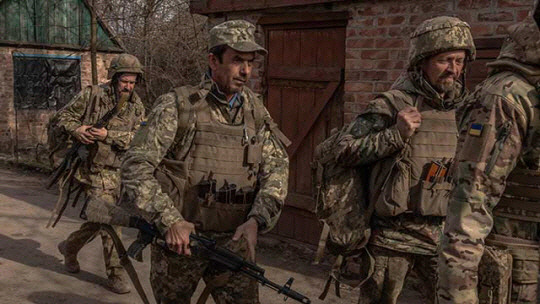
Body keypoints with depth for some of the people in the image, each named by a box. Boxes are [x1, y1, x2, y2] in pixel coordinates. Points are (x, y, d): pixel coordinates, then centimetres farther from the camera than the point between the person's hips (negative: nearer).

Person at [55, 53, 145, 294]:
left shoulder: (136, 104, 3)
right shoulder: (92, 95, -6)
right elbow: (63, 116, 2)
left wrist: (108, 135, -20)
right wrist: (75, 129, -19)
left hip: (119, 171, 5)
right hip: (94, 170, -5)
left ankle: (70, 247, 42)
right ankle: (116, 274, 2)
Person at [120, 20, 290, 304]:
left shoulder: (256, 111, 4)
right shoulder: (177, 105, -9)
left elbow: (276, 168, 1)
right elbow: (136, 166, -14)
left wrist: (256, 219, -15)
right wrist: (169, 220, -24)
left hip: (234, 241, 3)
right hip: (179, 238, -2)